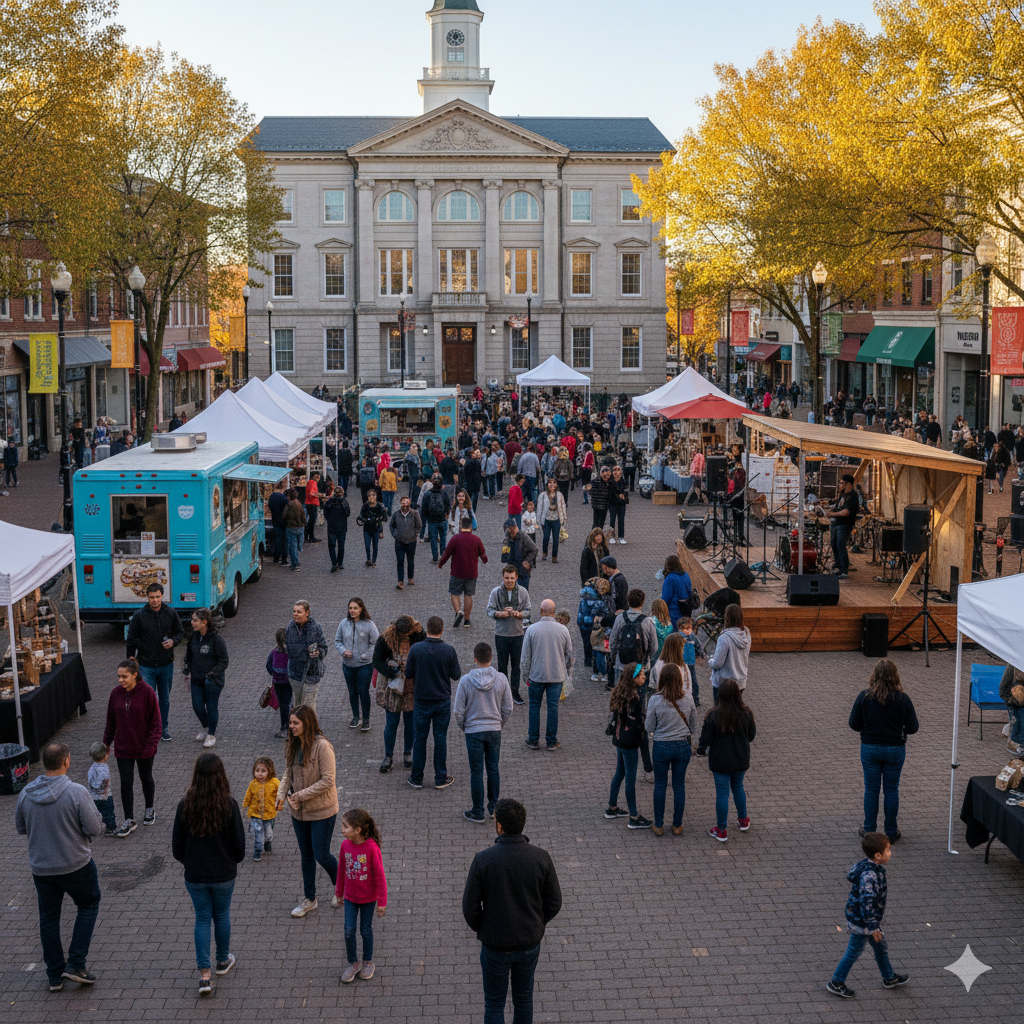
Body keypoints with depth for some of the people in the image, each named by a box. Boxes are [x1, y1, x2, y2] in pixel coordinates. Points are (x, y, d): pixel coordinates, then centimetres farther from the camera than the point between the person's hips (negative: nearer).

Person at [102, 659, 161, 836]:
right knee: (126, 783, 3)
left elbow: (155, 720, -10)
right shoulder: (116, 693, -5)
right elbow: (111, 720, 6)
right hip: (123, 747, 2)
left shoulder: (147, 692, -15)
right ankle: (129, 821, 11)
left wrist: (152, 742, -15)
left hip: (144, 747, -2)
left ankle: (149, 810, 37)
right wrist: (106, 742, 10)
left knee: (146, 779, 16)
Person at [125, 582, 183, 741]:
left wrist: (173, 640, -11)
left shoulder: (171, 613, -2)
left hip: (166, 664, 3)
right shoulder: (139, 615, -8)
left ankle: (164, 728, 29)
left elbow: (180, 631, 11)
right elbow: (131, 640, 0)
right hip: (146, 665, -2)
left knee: (165, 699, 14)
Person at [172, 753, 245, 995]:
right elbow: (239, 843, -9)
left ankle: (204, 975, 7)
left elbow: (177, 847, -4)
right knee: (222, 916, 19)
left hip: (195, 875, 1)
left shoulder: (186, 805, -13)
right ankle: (223, 961, 38)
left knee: (202, 919, 12)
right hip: (224, 874, -1)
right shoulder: (228, 804, -17)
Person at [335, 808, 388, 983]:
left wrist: (382, 901, -13)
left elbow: (379, 875, -17)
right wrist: (339, 893, 13)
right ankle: (353, 963, 24)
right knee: (349, 931, 4)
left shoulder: (372, 847, -25)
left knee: (366, 930, 12)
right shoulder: (345, 845, -11)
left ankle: (368, 962, 32)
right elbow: (341, 870, 4)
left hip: (368, 898, -3)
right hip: (350, 897, 3)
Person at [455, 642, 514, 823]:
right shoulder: (501, 679, -8)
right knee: (493, 769, 15)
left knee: (476, 772, 6)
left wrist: (462, 726, 11)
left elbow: (459, 711, -8)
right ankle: (494, 808, 23)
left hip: (473, 731, -2)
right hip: (495, 731, 2)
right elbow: (508, 708, -1)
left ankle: (478, 812, 13)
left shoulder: (465, 680, -14)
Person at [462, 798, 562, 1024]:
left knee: (494, 1004, 17)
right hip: (530, 943, 3)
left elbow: (470, 906, -14)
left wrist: (481, 929, 6)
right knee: (524, 997, 23)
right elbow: (554, 902, -6)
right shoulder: (541, 858, -16)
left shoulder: (483, 860, -22)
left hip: (495, 945, -2)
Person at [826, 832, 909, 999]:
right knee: (854, 952, 7)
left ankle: (889, 978, 44)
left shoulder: (867, 865, -3)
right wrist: (873, 926, -26)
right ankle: (835, 983, 23)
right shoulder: (869, 875, -33)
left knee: (881, 947, 24)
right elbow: (867, 902, -33)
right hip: (862, 922, -10)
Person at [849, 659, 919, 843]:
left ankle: (869, 830, 20)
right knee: (891, 789, 11)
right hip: (895, 750, 0)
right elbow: (913, 728, -7)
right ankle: (891, 832, 19)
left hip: (870, 748, 0)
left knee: (871, 789, 12)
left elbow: (854, 725, -7)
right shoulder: (903, 700, -14)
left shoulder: (864, 697, -14)